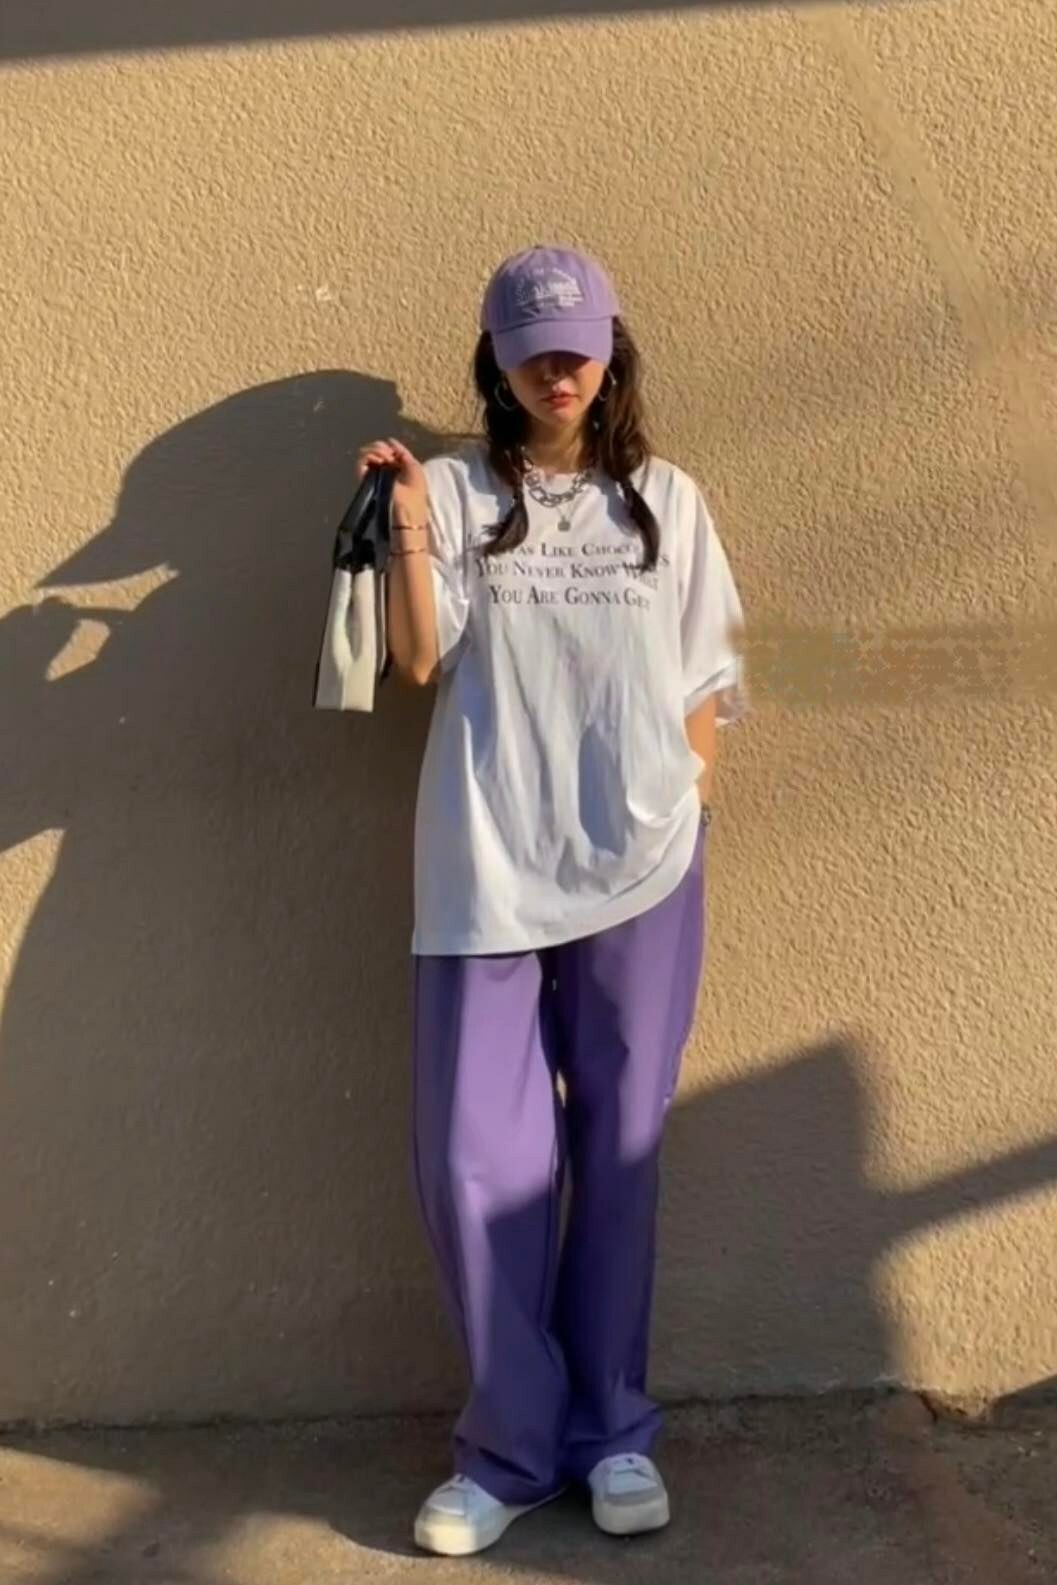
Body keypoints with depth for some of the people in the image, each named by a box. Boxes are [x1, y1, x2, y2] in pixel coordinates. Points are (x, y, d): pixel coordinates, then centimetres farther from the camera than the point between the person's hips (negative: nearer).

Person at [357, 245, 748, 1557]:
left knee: (618, 1149, 7)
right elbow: (419, 662, -4)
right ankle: (514, 1445, 14)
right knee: (474, 1161, -2)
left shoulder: (666, 502, 11)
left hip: (638, 870, 1)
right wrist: (408, 529, -14)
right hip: (485, 875, -1)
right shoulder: (454, 494, 6)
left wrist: (689, 807, 4)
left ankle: (611, 1431, 23)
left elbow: (705, 682, 12)